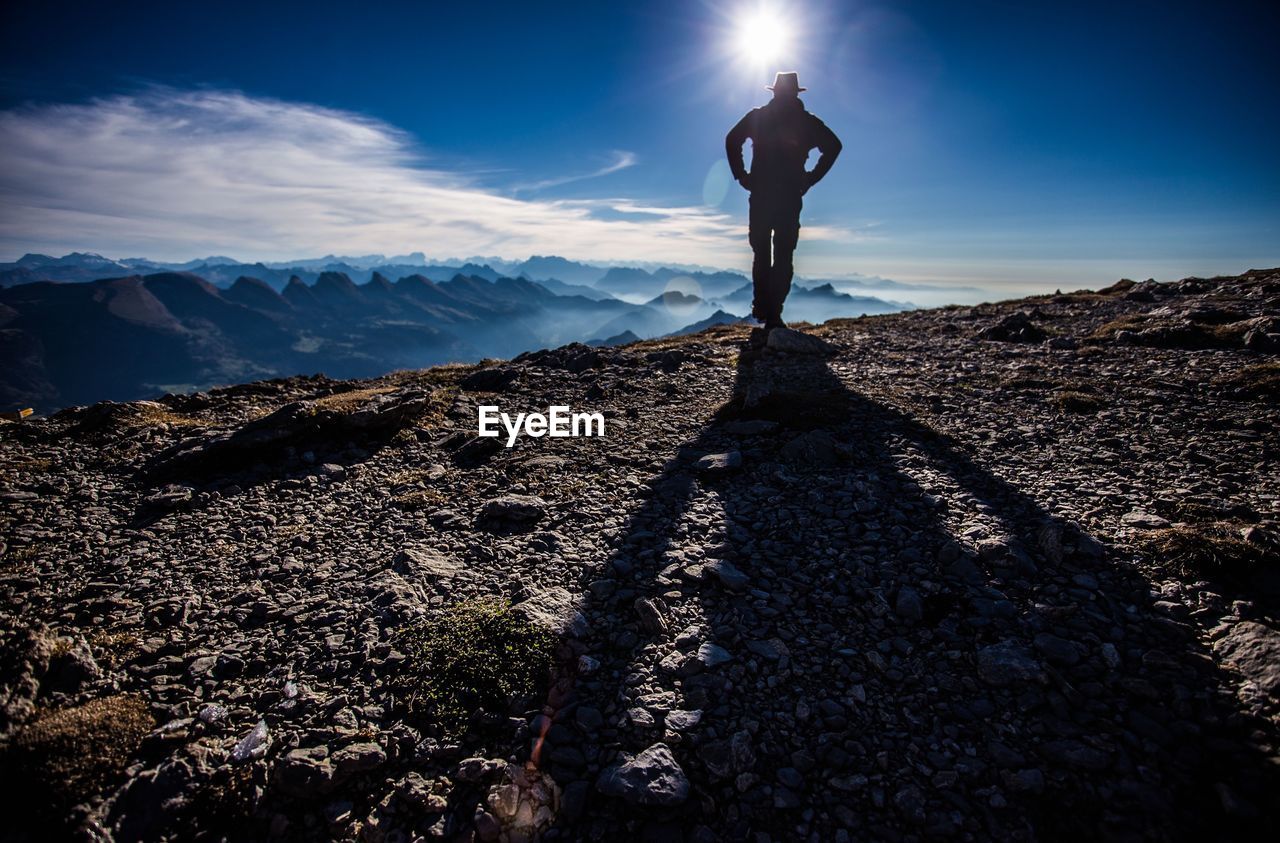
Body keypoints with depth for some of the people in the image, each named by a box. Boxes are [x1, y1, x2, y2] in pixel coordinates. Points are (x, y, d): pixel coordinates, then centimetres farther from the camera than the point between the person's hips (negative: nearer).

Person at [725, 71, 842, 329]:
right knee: (783, 256, 1)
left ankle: (762, 307, 10)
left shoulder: (757, 117, 7)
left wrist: (741, 176, 1)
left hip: (760, 194, 1)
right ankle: (773, 313, -7)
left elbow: (731, 140, -1)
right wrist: (811, 178, 3)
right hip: (790, 197, -1)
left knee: (761, 253, 13)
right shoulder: (807, 122, 6)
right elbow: (833, 146, 2)